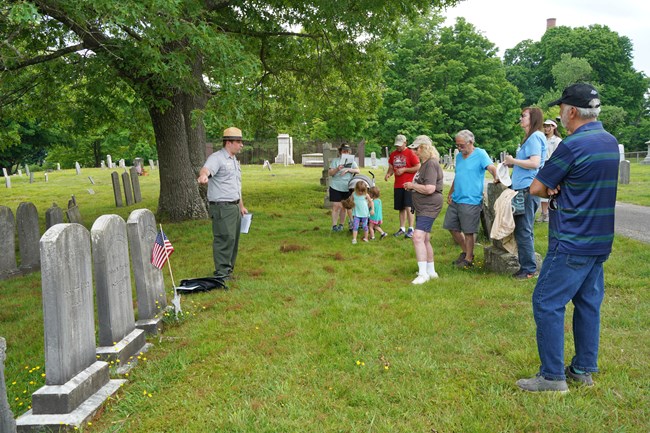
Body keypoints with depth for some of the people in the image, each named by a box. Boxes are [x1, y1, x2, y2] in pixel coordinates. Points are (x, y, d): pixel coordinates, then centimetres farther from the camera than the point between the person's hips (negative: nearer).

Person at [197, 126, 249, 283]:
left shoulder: (234, 160, 20)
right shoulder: (217, 158, -10)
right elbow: (206, 169, -32)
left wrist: (241, 206, 26)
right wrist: (203, 175, -55)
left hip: (234, 206, 9)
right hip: (222, 207, -9)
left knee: (234, 239, 12)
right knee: (225, 238, -11)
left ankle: (228, 269, 23)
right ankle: (221, 273, -5)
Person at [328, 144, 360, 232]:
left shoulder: (352, 161, 10)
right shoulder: (335, 161, 2)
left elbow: (358, 171, -5)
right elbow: (330, 173, -4)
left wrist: (348, 169, -19)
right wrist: (337, 169, -22)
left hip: (347, 188, 3)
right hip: (335, 188, -3)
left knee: (344, 207, 8)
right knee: (336, 206, -6)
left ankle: (341, 225, 17)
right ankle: (334, 225, -2)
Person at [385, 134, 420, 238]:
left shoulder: (411, 153, -7)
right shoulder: (393, 154, 11)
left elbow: (418, 167, -10)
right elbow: (391, 168, 18)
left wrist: (404, 169, -15)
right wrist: (388, 174, -3)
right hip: (398, 185, 6)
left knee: (408, 206, -12)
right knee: (401, 208, 11)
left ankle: (411, 229, -6)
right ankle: (402, 229, 20)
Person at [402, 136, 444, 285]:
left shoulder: (431, 164, -17)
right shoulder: (424, 164, 16)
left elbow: (429, 189, -26)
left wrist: (412, 185, -13)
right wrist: (412, 186, 10)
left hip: (429, 207, -11)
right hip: (422, 207, 11)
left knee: (418, 237, -19)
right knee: (424, 239, 16)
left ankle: (423, 273, -16)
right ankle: (431, 271, 28)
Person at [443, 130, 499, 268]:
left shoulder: (480, 154, -7)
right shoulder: (459, 156, 14)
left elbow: (491, 167, -21)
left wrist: (496, 177, -42)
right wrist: (450, 193, 13)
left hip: (470, 201, -8)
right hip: (455, 199, 8)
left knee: (468, 232, 0)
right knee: (451, 227, 13)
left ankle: (468, 259, 14)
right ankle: (466, 251, 29)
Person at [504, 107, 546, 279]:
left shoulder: (535, 137, -11)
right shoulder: (531, 137, 20)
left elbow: (534, 163, -21)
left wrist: (513, 161, -10)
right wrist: (513, 165, 13)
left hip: (527, 190, -10)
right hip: (524, 189, 10)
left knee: (523, 231, -5)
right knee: (524, 231, 15)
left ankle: (529, 268, 2)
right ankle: (528, 267, 23)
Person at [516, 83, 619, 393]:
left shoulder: (573, 146, -19)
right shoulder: (611, 143, 9)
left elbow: (536, 187, -13)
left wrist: (552, 191, 6)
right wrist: (559, 190, -6)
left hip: (571, 244, -9)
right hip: (600, 241, 9)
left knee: (547, 304, -2)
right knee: (588, 303, 14)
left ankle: (553, 376, 3)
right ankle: (584, 370, 24)